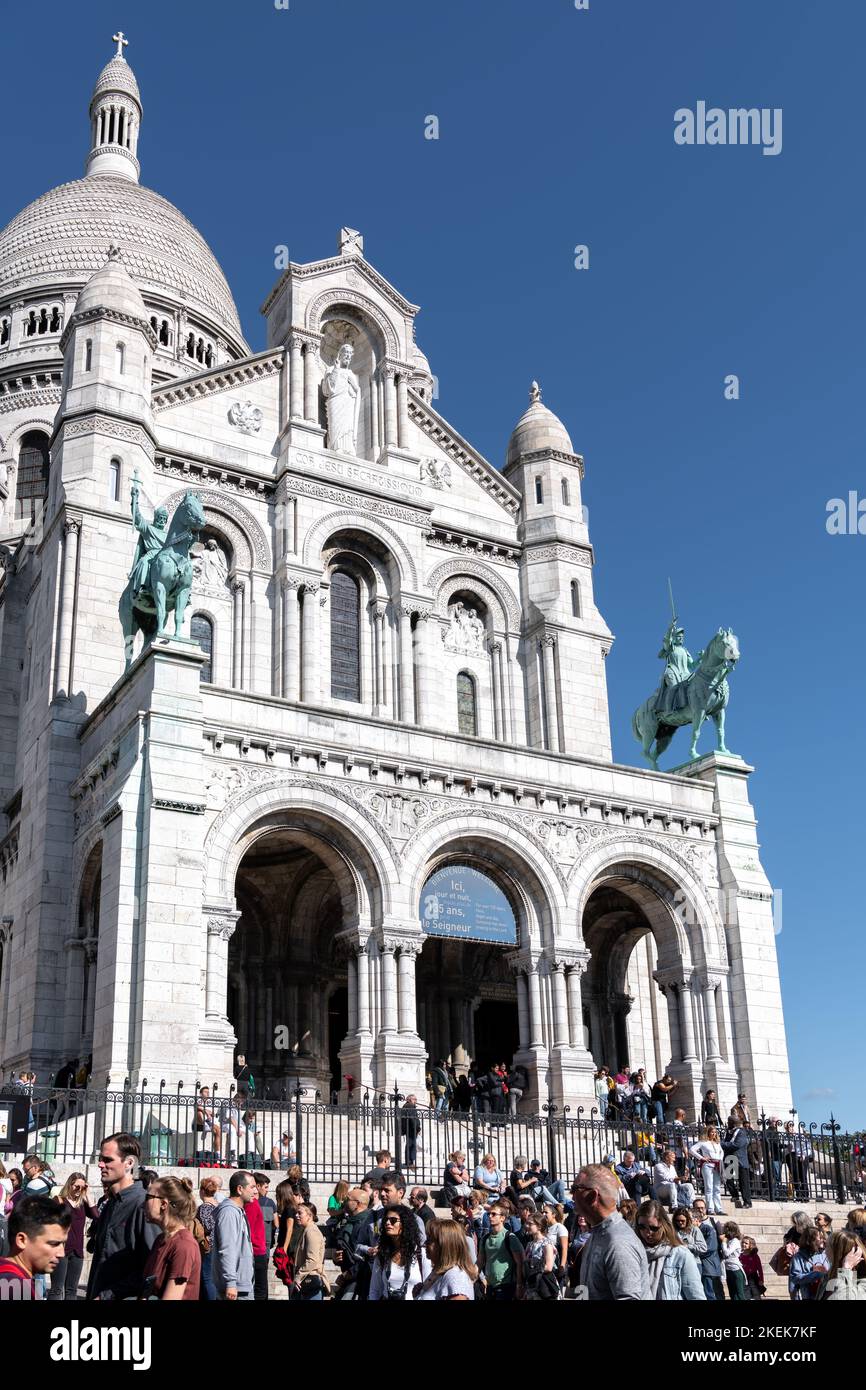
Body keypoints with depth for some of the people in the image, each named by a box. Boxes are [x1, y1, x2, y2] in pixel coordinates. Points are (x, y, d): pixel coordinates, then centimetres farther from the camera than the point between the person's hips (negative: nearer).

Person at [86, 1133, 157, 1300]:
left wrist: (106, 1296, -19)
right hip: (97, 1295, 8)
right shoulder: (107, 1204, 12)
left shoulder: (143, 1204, -17)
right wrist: (92, 1294, 9)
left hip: (124, 1297, -8)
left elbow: (150, 1268, -22)